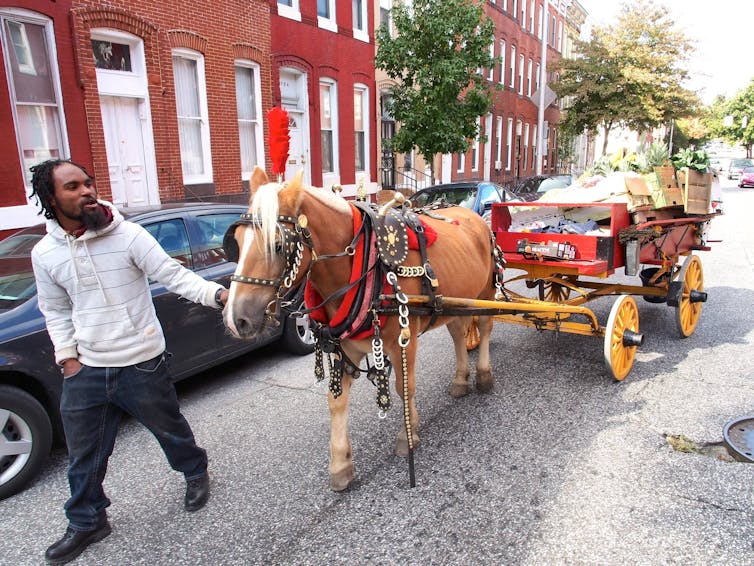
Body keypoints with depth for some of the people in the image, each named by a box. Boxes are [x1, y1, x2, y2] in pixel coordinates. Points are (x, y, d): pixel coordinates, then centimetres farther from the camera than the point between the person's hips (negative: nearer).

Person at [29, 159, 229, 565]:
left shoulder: (128, 235, -13)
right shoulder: (45, 254, 0)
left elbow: (173, 275, -17)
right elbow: (56, 311, 11)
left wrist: (217, 293, -31)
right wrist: (67, 357, 2)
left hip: (141, 364, -3)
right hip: (85, 371, 4)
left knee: (170, 429, 17)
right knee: (84, 455, 17)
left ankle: (195, 473, 46)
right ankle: (86, 523, 40)